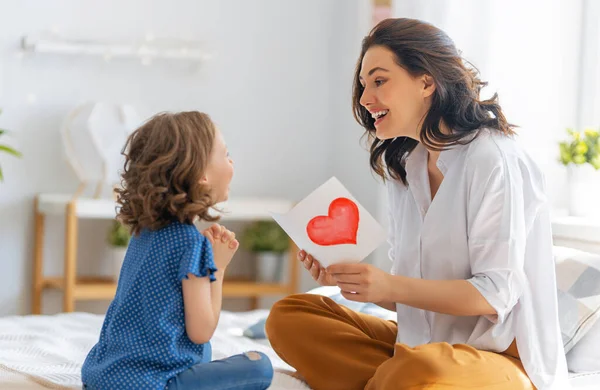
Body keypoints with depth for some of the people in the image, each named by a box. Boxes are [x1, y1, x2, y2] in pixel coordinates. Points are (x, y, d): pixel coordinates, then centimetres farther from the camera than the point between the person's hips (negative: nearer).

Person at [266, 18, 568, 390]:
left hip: (502, 356, -8)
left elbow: (495, 293, -18)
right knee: (289, 317, -3)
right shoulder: (404, 168, 11)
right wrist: (346, 275, -8)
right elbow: (405, 294, 10)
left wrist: (391, 287, -26)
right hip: (423, 341, 8)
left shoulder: (492, 159, -14)